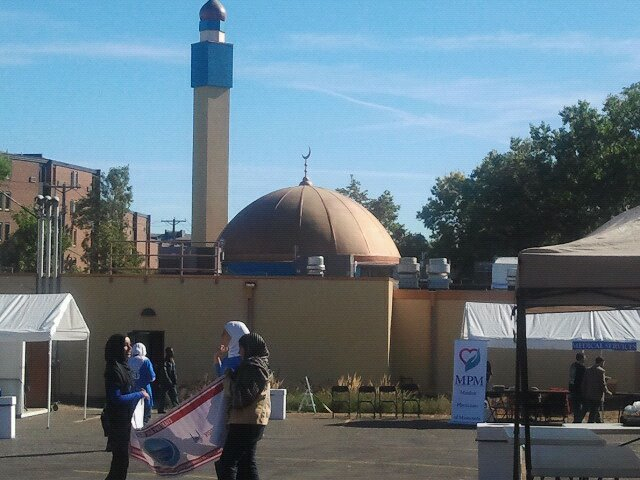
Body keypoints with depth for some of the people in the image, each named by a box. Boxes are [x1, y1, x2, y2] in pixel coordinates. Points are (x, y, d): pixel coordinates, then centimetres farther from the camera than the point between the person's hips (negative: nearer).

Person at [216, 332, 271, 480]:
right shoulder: (261, 365, 18)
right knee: (247, 462, 16)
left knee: (226, 464, -11)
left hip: (245, 423, -11)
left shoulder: (252, 367, -14)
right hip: (254, 422, 11)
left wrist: (229, 382, -9)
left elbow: (243, 397, -21)